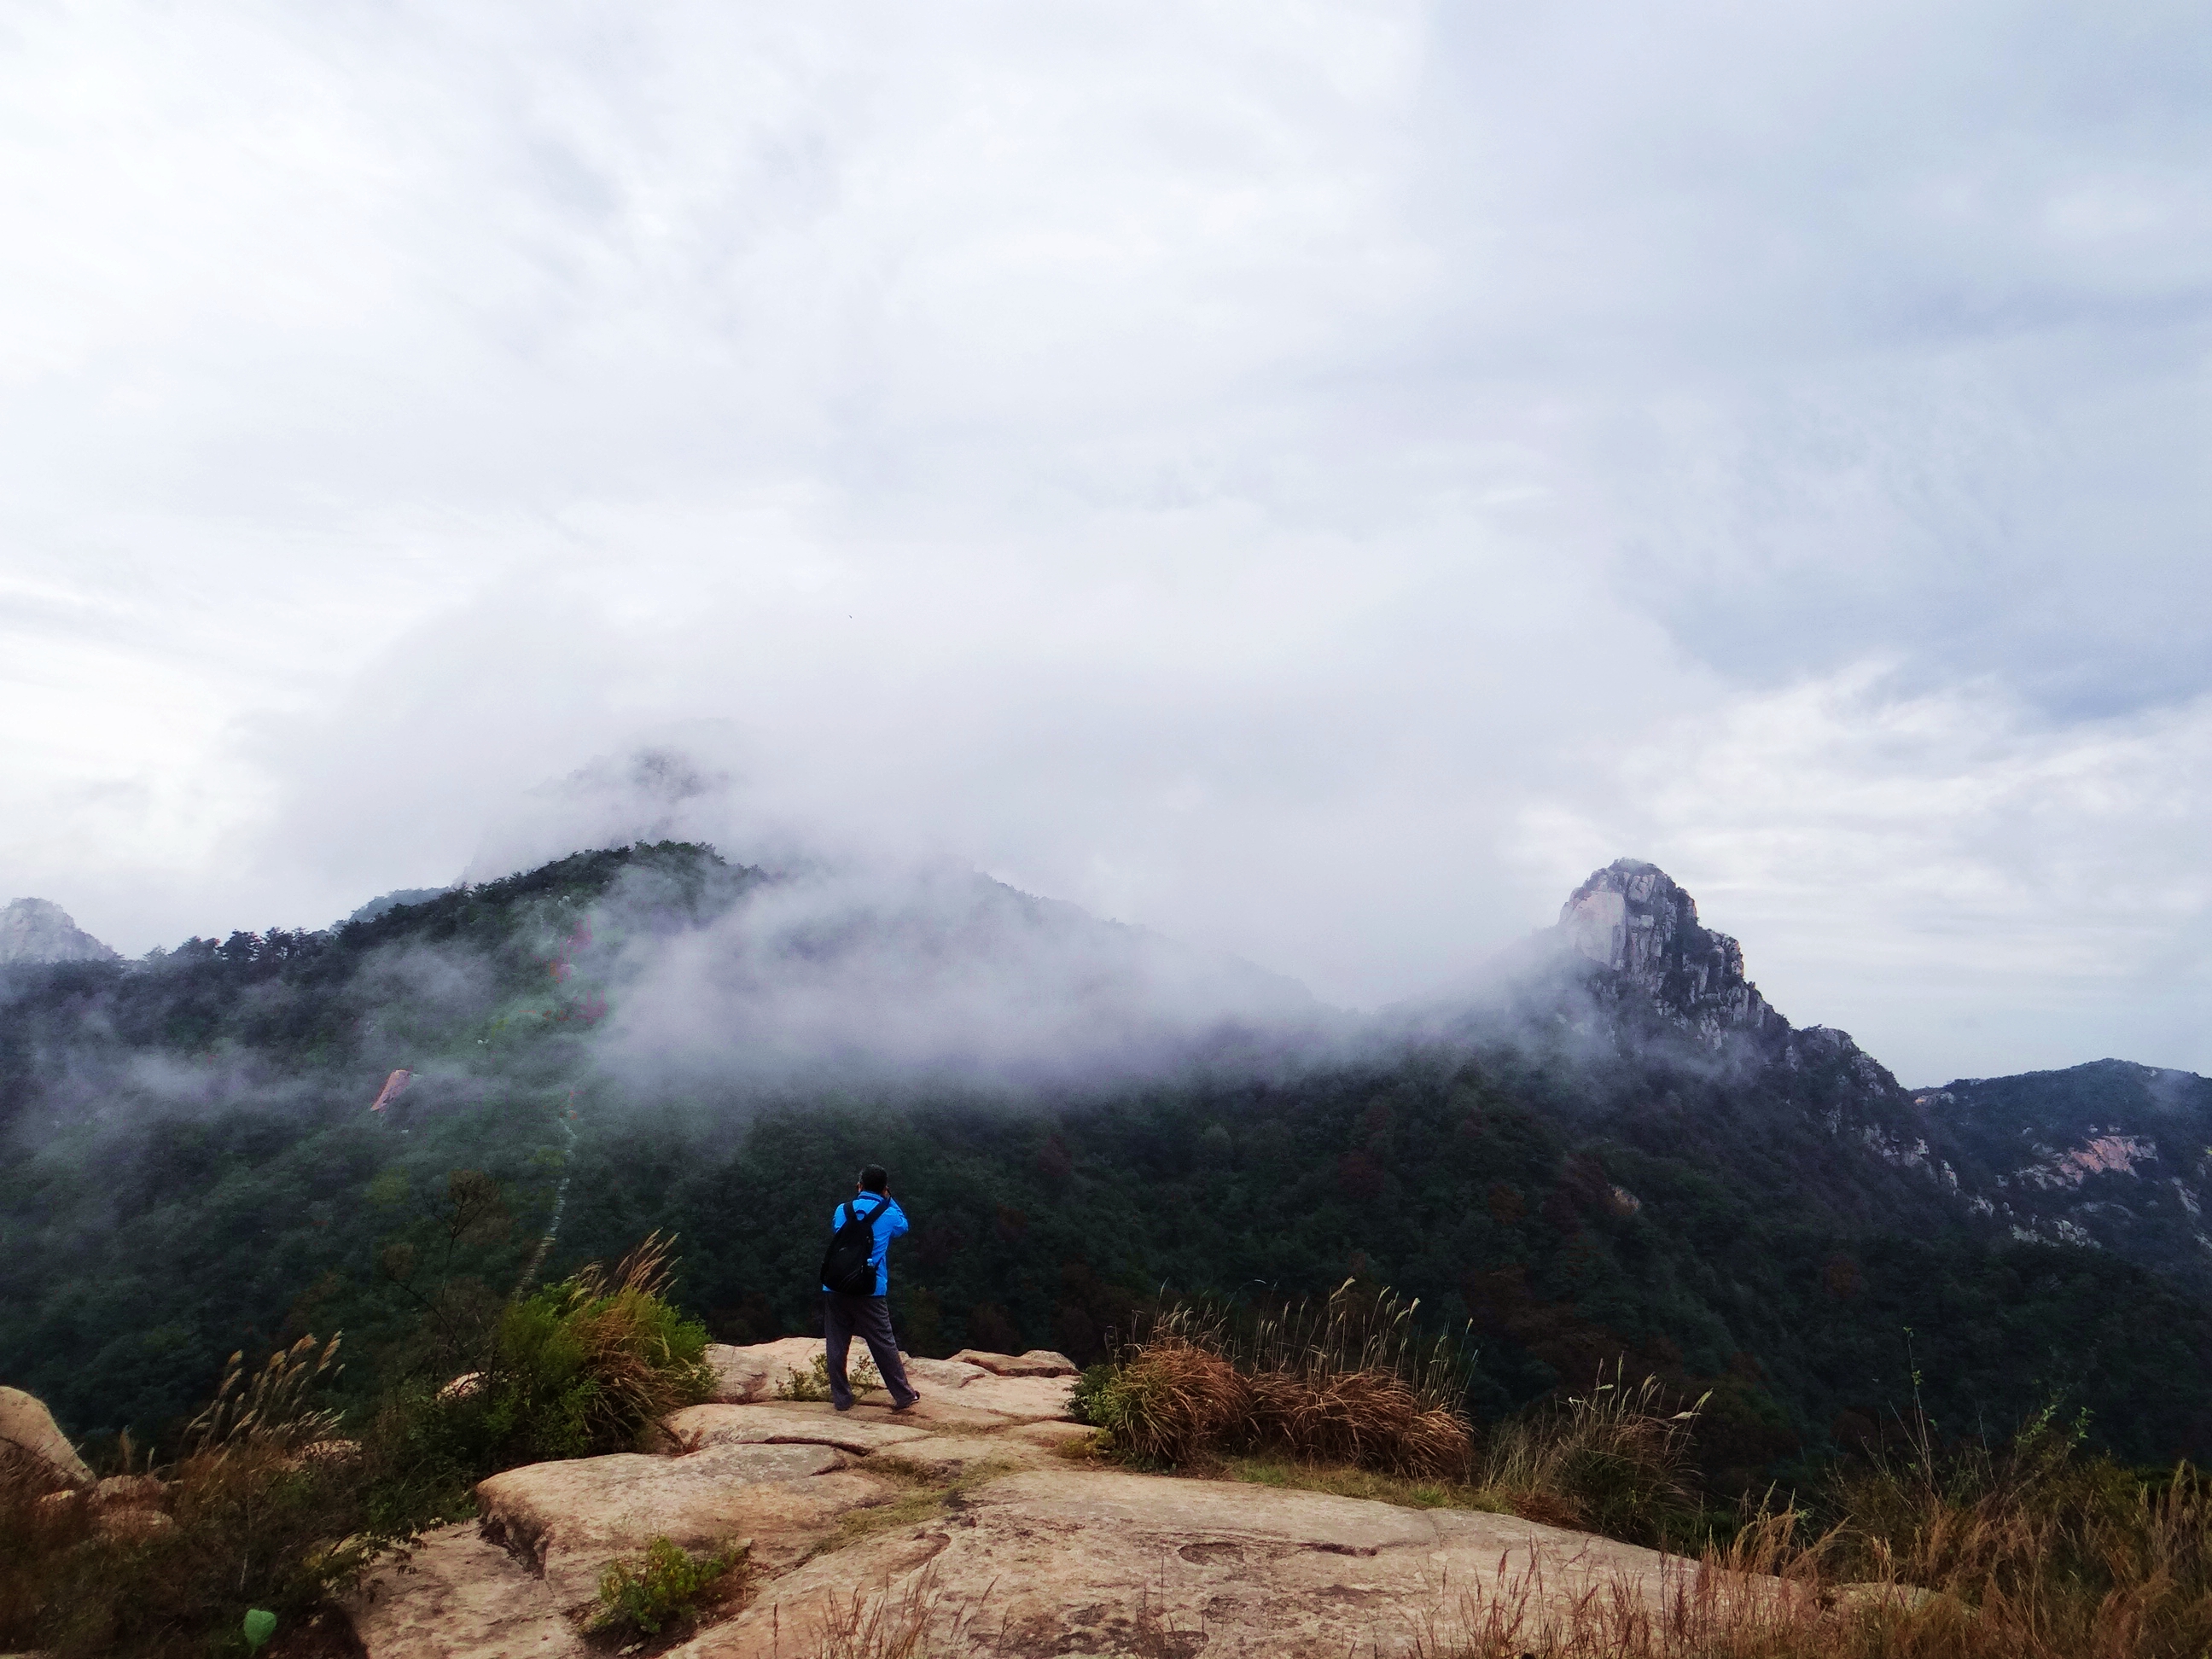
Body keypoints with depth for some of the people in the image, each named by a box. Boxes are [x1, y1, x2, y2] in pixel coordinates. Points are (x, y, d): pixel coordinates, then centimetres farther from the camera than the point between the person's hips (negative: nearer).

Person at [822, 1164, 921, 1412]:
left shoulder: (842, 1210, 7)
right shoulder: (889, 1214, 2)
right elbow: (904, 1225, 25)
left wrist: (857, 1197, 26)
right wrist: (887, 1199, 25)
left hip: (835, 1287, 2)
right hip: (870, 1290, -2)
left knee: (837, 1345, 9)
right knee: (883, 1345, 5)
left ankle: (841, 1398, 12)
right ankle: (903, 1396, 9)